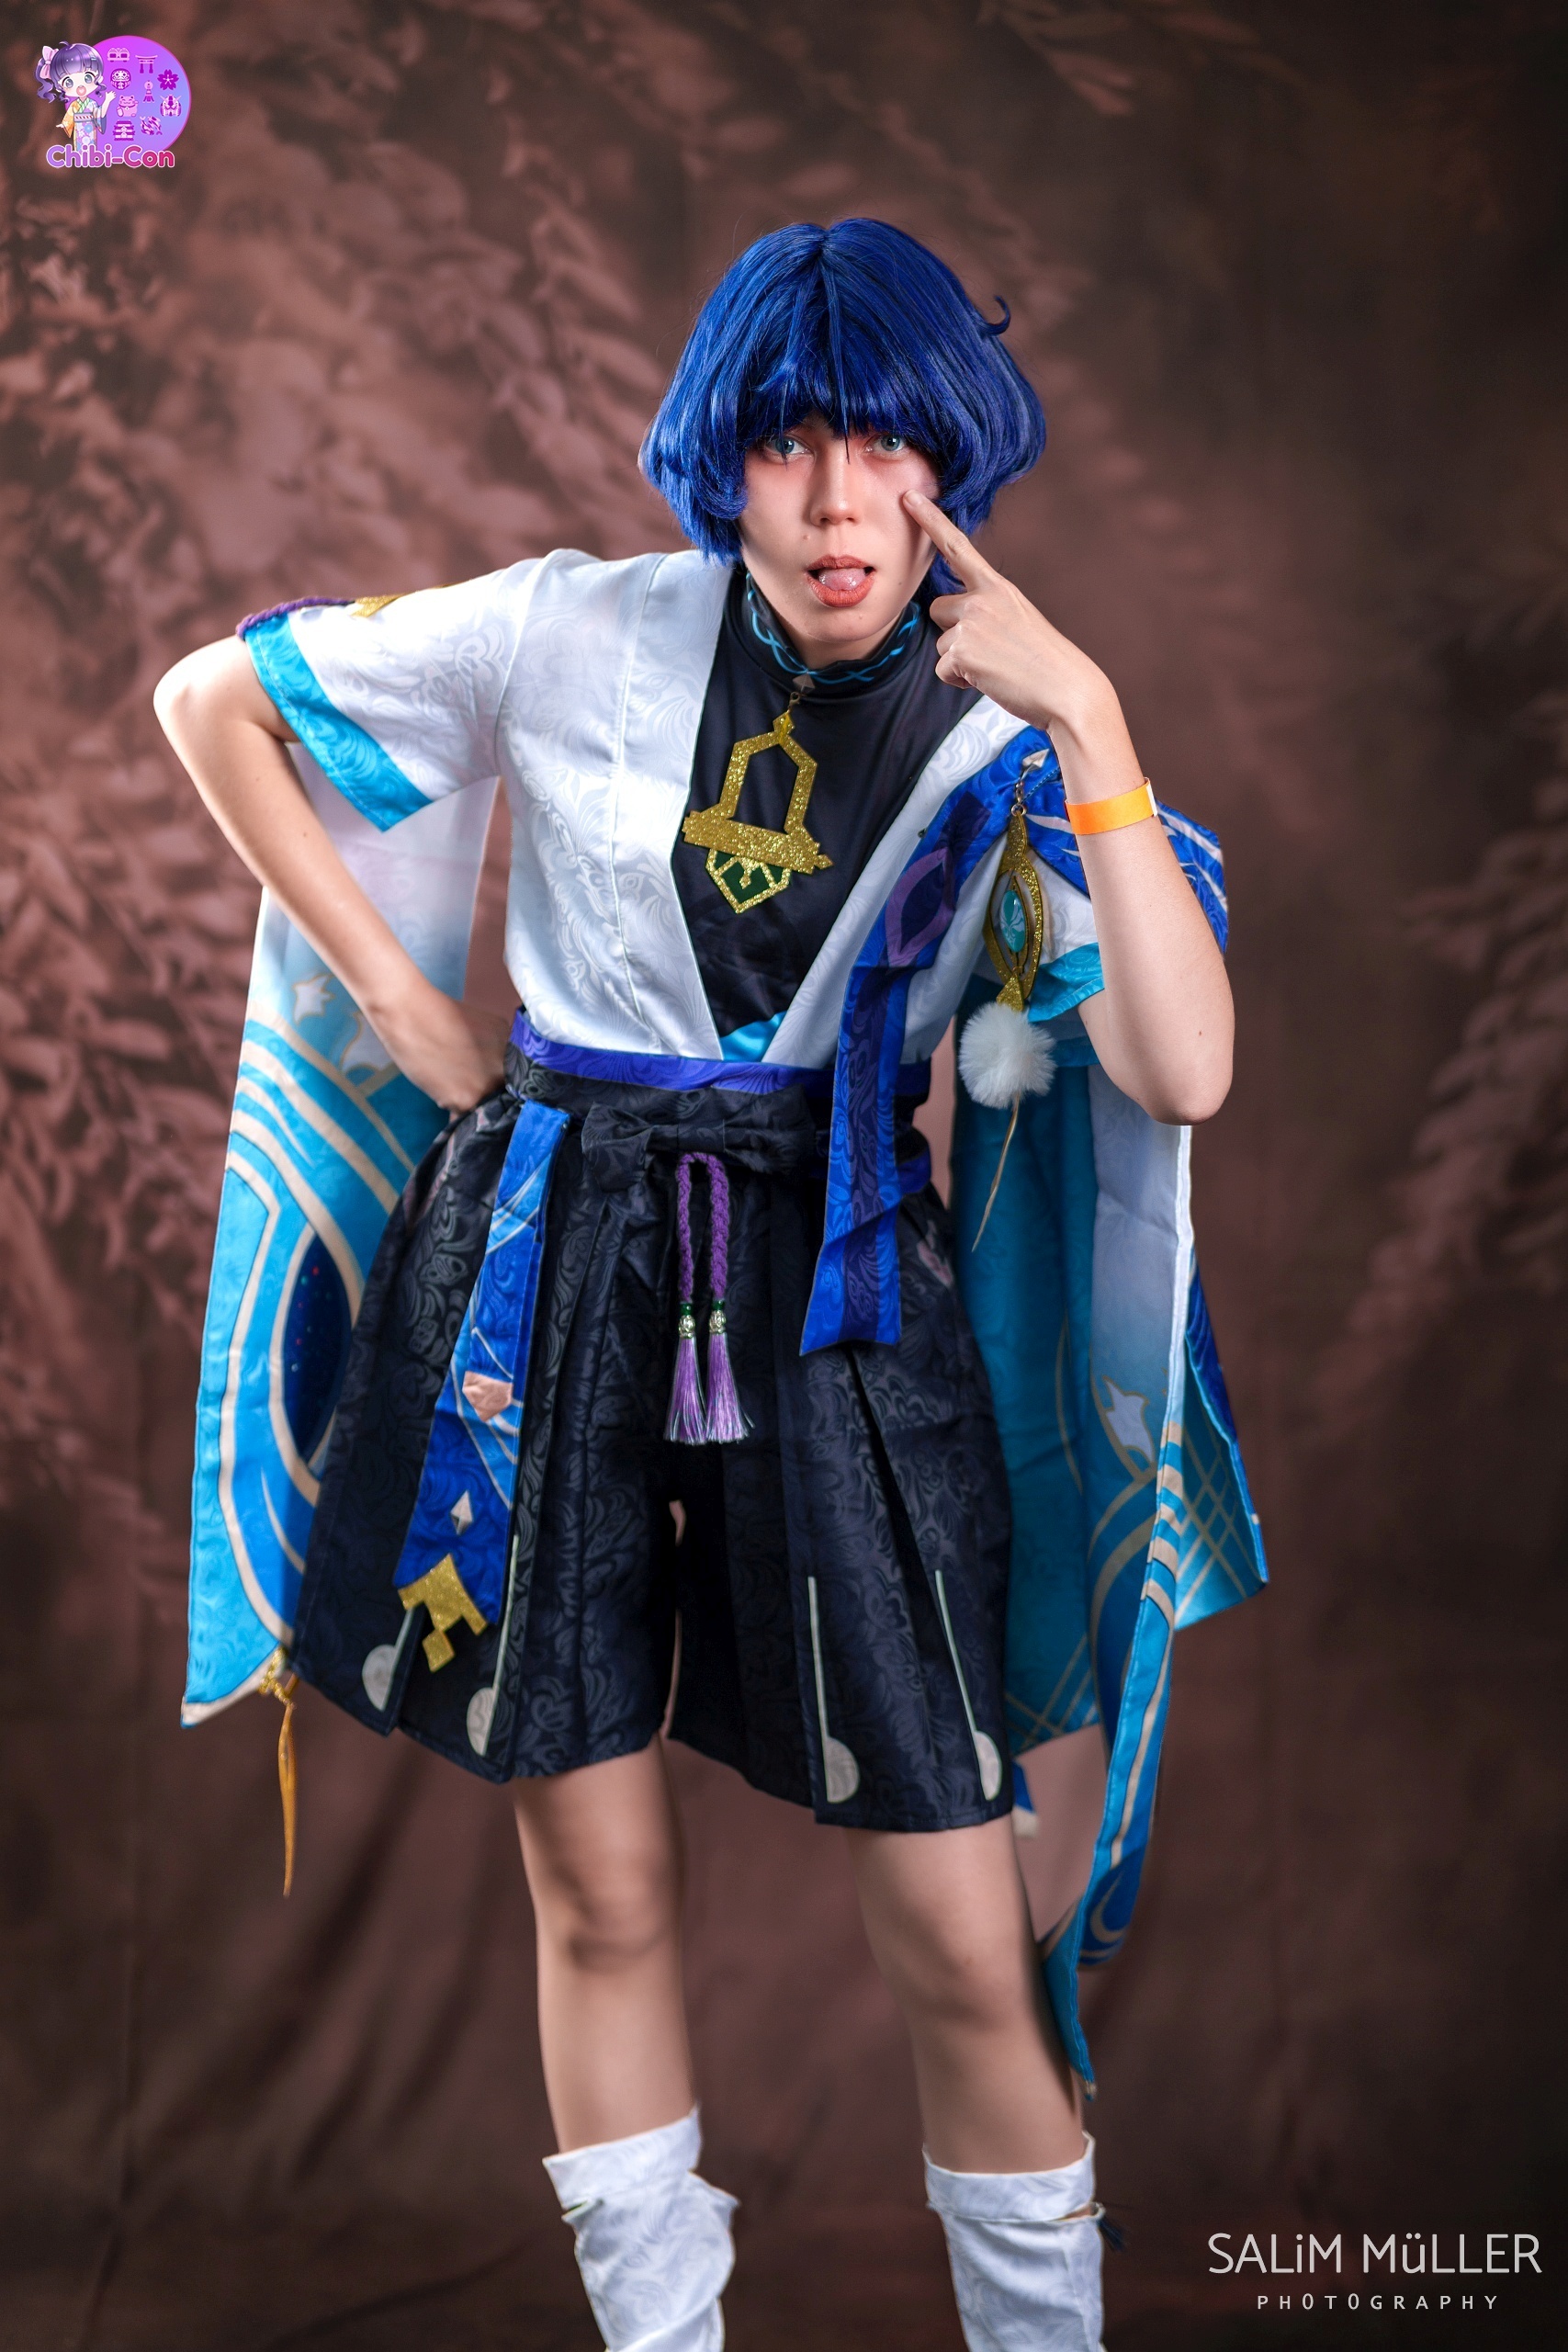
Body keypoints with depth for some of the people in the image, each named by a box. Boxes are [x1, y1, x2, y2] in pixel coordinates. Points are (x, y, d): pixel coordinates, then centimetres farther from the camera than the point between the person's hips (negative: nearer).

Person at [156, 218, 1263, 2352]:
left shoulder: (1005, 734, -2)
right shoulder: (580, 638, -3)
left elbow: (1183, 1073, -16)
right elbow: (212, 697, 8)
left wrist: (1088, 717, -20)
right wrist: (396, 996, 3)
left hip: (839, 1296, 0)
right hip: (555, 1272, 0)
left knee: (966, 1938, 0)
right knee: (602, 1885, 10)